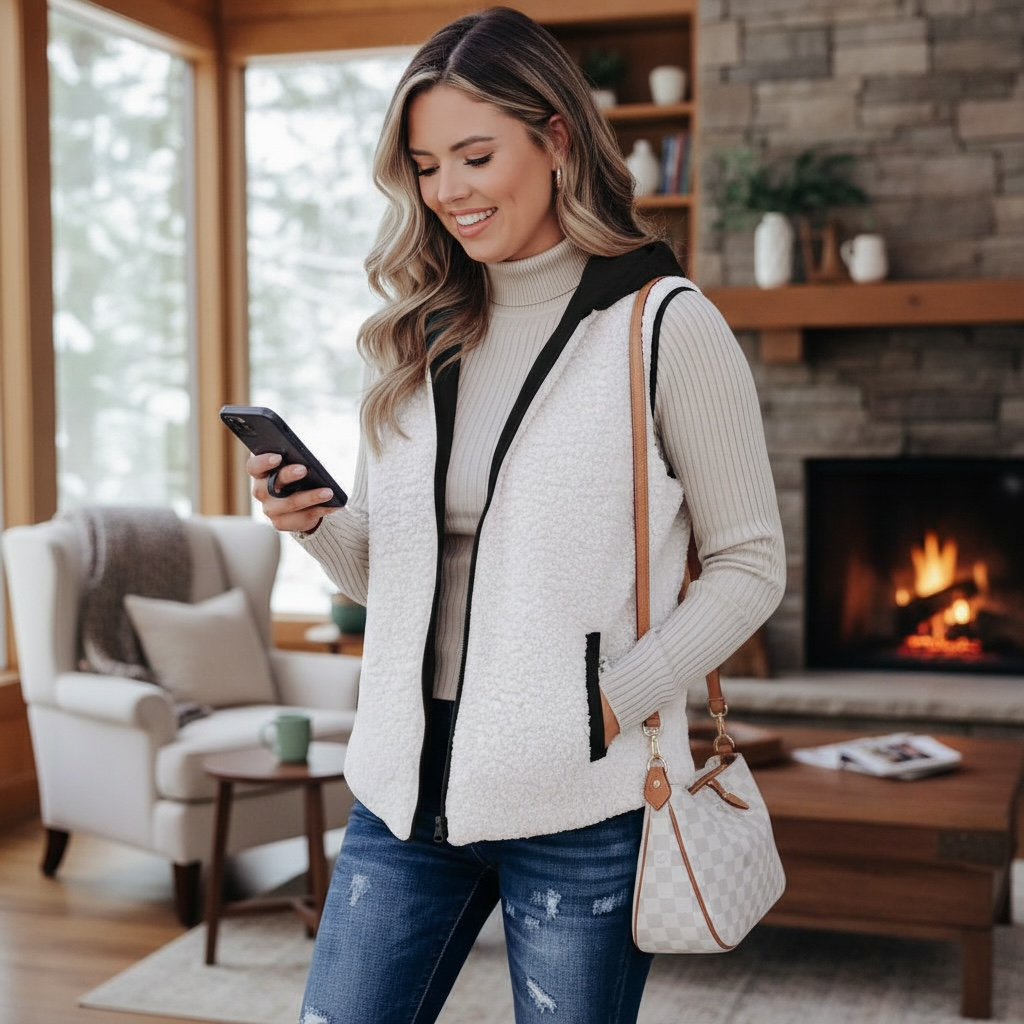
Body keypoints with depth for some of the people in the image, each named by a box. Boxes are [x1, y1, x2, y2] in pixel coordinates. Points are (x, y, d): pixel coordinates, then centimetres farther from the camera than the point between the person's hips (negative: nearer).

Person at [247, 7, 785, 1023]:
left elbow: (749, 562, -3)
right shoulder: (415, 336, 9)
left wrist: (622, 697, -15)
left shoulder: (666, 325, -6)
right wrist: (315, 522, -6)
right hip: (406, 784, 5)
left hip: (584, 808, -4)